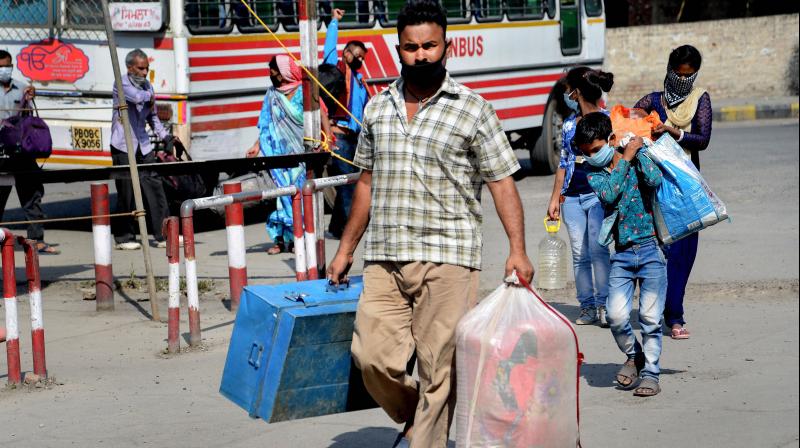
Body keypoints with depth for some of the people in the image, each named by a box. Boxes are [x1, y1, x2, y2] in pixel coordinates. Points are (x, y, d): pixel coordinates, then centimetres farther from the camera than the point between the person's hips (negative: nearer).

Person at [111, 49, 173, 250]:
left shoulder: (147, 86, 14)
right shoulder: (121, 83, -7)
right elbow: (136, 97, -27)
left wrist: (164, 135, 11)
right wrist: (150, 95, -6)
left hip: (143, 146, 6)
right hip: (123, 146, -6)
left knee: (155, 188, 0)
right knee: (126, 194, -3)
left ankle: (163, 235, 3)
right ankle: (124, 237, 7)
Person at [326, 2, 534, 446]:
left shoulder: (472, 109, 1)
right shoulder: (377, 108, 13)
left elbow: (502, 182, -2)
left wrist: (517, 250, -13)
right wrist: (345, 250, 21)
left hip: (446, 258, -3)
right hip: (383, 259, 4)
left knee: (438, 368, -4)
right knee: (373, 357, -4)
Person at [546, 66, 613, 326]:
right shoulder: (569, 124, 14)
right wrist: (555, 199, 16)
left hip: (599, 195, -5)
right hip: (571, 197, 5)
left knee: (598, 251, -11)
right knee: (579, 255, 2)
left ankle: (604, 305, -4)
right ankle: (587, 306, 7)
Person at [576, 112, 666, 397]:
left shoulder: (637, 159, 0)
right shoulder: (594, 175, 5)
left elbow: (655, 180, -20)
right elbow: (608, 194, -15)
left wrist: (637, 151, -9)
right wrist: (625, 157, -10)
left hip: (651, 248, -2)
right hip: (622, 253, 2)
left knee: (650, 317, -1)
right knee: (616, 315, -10)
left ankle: (650, 372, 13)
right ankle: (634, 355, 18)